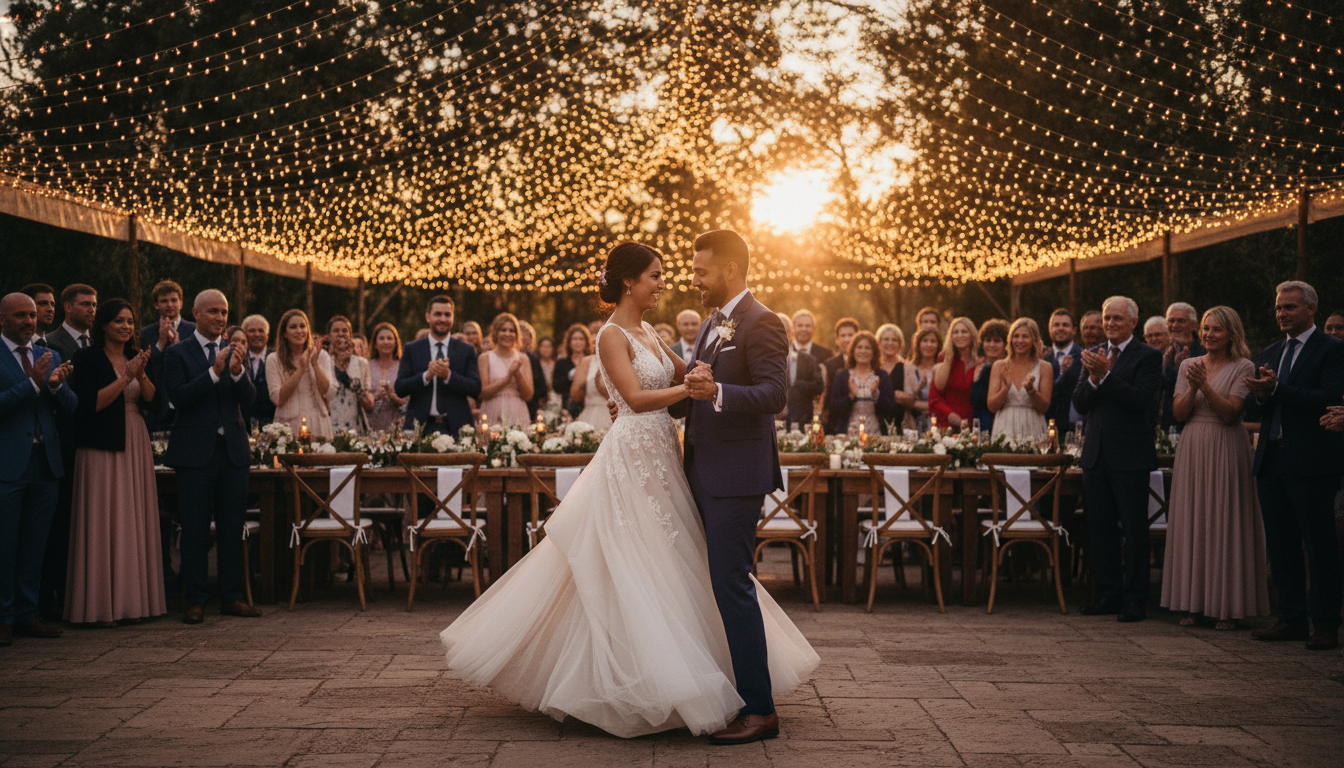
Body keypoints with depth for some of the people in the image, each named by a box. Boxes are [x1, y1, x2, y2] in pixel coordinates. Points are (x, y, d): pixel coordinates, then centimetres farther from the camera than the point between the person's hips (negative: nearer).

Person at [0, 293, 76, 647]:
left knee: (35, 544, 10)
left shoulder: (51, 357, 14)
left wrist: (56, 385, -12)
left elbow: (70, 407, 7)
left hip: (45, 462, 6)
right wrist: (33, 382, -22)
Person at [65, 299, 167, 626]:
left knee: (135, 522, 5)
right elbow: (91, 403, -11)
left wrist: (141, 375, -11)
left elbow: (154, 401, 6)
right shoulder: (87, 359, -2)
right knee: (103, 523, -5)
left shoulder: (137, 358, 13)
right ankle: (99, 605, 0)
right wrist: (125, 377, -14)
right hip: (102, 448, -5)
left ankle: (132, 600, 10)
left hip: (136, 446, 5)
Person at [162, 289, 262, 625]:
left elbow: (248, 399, 2)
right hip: (196, 451, -4)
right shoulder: (177, 353, 0)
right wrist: (214, 371, -20)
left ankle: (231, 597, 13)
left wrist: (238, 371, -16)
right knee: (195, 528, 0)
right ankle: (195, 600, 7)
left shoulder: (235, 352, 11)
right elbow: (179, 397, -12)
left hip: (233, 449, 4)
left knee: (232, 527, 6)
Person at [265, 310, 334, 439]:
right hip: (289, 427, -2)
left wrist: (315, 363, -10)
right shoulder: (274, 359, 1)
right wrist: (301, 369, -13)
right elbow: (277, 399, -9)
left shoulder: (321, 355, 7)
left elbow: (329, 394, -2)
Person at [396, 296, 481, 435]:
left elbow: (476, 390, -1)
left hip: (456, 427, 0)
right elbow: (399, 389, 1)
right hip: (420, 426, 0)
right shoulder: (411, 349, 9)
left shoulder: (467, 350, 8)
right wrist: (426, 375, -14)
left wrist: (448, 375, -14)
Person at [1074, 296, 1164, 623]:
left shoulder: (1148, 356, -3)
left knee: (1134, 528, -1)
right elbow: (1079, 404, 5)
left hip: (1130, 455, -6)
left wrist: (1106, 375, -23)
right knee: (1100, 528, 11)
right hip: (1096, 453, 6)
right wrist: (1093, 379, -14)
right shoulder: (1093, 355, 13)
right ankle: (1109, 594, 21)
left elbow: (1141, 398, -17)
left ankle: (1135, 599, 6)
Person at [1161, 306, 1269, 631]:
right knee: (1191, 522, 4)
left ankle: (1227, 607, 5)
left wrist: (1205, 385, -19)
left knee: (1225, 524, -2)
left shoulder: (1243, 367, -2)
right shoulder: (1189, 365, 10)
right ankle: (1194, 603, 10)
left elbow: (1230, 413, -11)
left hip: (1225, 451, -4)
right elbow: (1179, 414, 4)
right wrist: (1192, 387, -11)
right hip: (1192, 449, 4)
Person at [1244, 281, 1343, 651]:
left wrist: (1277, 389, -22)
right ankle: (1292, 619, 18)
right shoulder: (1270, 353, 17)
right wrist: (1261, 395, -9)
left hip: (1311, 463, -7)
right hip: (1272, 460, 7)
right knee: (1281, 545, 10)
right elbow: (1261, 407, 13)